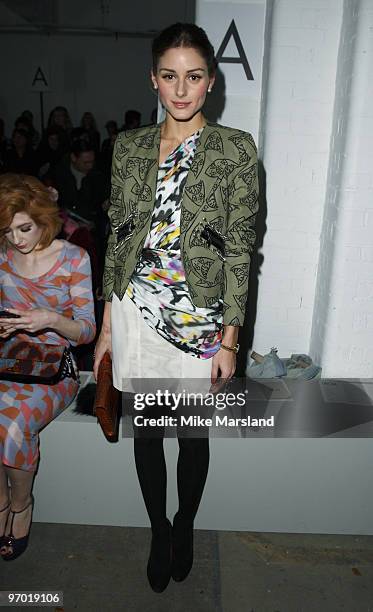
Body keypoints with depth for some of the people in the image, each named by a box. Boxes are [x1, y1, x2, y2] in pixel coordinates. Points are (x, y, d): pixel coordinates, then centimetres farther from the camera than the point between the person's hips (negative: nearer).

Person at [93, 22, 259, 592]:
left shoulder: (236, 149, -2)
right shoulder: (129, 147, 7)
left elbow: (240, 249, -5)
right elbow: (117, 237, 8)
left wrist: (230, 337, -8)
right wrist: (107, 323, 6)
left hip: (199, 318, -2)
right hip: (135, 313, 3)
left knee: (193, 434, 12)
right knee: (145, 430, 14)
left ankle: (184, 529, 41)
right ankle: (158, 532, 40)